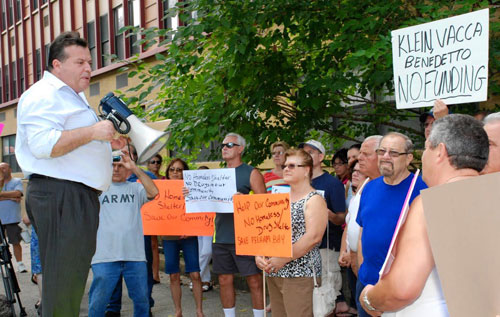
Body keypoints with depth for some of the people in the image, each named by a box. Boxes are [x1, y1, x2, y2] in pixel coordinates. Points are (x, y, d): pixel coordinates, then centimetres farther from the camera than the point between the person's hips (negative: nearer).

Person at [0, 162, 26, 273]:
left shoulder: (17, 181, 7)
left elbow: (17, 193, -12)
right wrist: (10, 197, -11)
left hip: (13, 219, -2)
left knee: (16, 242, -2)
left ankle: (20, 264, 3)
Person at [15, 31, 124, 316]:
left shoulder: (73, 97, 25)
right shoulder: (44, 95, -9)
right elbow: (42, 144, -24)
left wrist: (107, 143, 20)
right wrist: (92, 133, -25)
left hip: (81, 196, 11)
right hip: (59, 195, -11)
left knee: (74, 276, 14)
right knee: (63, 281, -8)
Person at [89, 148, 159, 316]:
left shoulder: (136, 188, 12)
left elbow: (154, 192, -6)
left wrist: (135, 168, -11)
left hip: (135, 256, 1)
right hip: (105, 257, -1)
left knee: (142, 300, 9)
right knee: (97, 303, -2)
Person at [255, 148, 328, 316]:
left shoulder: (314, 200, -7)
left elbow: (313, 237, -19)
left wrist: (283, 259, -19)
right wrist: (259, 254, -3)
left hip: (298, 272, -7)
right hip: (273, 271, 7)